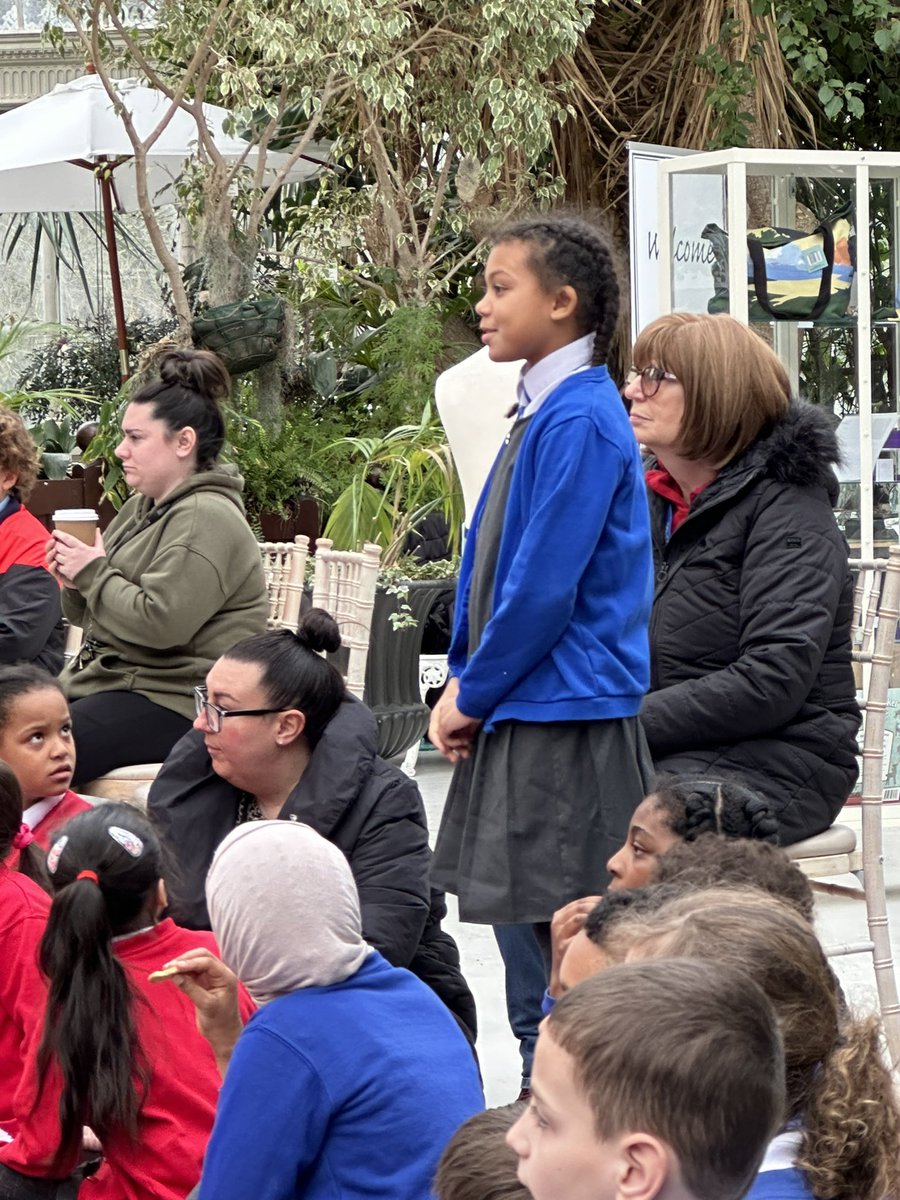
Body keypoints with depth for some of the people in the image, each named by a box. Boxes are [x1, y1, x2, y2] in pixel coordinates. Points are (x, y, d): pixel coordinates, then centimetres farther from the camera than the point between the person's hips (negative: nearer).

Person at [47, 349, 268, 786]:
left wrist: (93, 574, -11)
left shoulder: (206, 520, -13)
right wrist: (74, 577, 1)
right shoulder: (141, 507, 17)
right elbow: (87, 617, 23)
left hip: (173, 702, -10)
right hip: (104, 679, 10)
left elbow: (160, 623, -24)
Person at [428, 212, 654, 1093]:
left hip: (568, 724, -10)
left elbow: (545, 587, -19)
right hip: (518, 719, 10)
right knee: (519, 926, 16)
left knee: (552, 939, -5)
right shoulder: (541, 413, 13)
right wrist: (463, 685, 7)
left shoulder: (580, 422, -16)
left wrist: (475, 693, -9)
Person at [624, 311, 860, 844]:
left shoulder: (789, 511, -9)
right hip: (674, 753, 7)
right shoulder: (654, 497, 15)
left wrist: (631, 724, -21)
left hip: (777, 763, -7)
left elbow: (774, 684, -19)